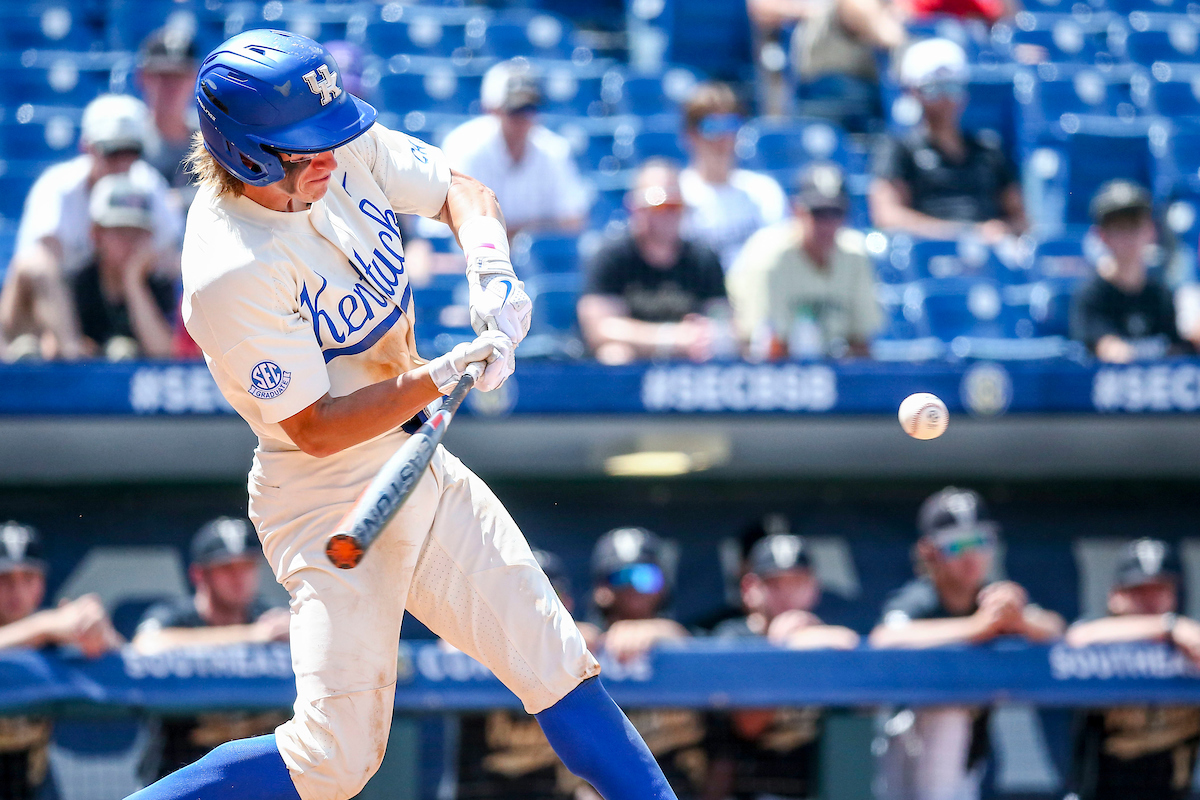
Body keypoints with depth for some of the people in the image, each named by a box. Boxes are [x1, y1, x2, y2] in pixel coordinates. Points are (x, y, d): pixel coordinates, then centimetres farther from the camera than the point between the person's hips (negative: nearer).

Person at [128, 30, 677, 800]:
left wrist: (492, 268, -14)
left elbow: (461, 191, 7)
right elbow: (316, 428, -23)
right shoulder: (230, 274, -28)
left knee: (557, 661, 8)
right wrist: (444, 377, -29)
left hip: (417, 462, 8)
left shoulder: (345, 150, -7)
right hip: (328, 497, -7)